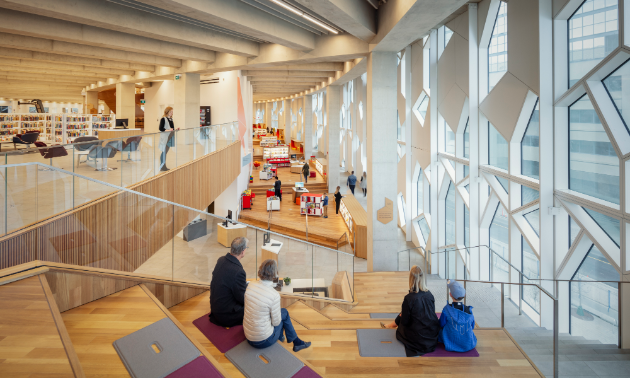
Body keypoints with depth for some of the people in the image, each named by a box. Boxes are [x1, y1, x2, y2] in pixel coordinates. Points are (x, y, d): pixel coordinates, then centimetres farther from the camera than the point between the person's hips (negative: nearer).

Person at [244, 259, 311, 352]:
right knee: (284, 313, 19)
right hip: (263, 341, -5)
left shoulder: (251, 285, -9)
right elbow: (276, 322, -13)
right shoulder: (274, 295, -26)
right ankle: (297, 342, 38)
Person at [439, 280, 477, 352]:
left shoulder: (447, 310, -20)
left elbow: (441, 325, -6)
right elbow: (472, 327, 1)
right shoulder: (469, 310, -14)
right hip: (469, 345, 3)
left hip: (451, 346, -3)